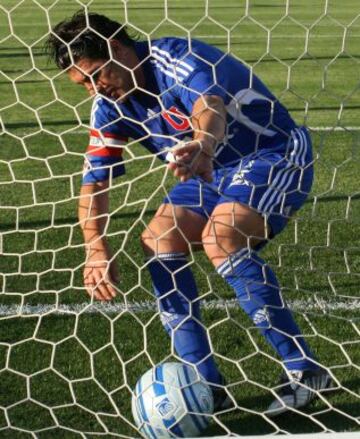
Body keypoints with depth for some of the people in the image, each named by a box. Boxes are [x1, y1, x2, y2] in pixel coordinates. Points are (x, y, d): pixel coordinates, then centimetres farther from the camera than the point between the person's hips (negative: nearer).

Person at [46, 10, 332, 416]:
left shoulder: (174, 59, -24)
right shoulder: (110, 104, -1)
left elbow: (209, 103, -45)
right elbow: (94, 179, -2)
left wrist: (203, 145, -69)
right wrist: (96, 249, -17)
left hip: (276, 153, -8)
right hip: (215, 169, 8)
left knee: (218, 235, -31)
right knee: (158, 239, -11)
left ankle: (304, 370, -21)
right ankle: (207, 385, -6)